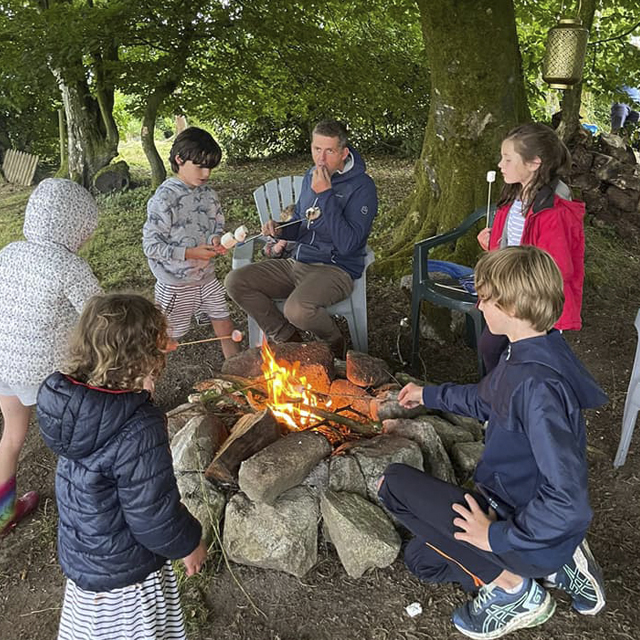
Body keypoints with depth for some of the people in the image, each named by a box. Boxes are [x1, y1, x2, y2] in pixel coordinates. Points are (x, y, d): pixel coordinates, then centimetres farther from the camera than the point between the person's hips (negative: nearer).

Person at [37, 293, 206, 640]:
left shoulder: (67, 398, -14)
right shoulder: (139, 431, -37)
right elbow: (152, 513, -27)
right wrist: (188, 544, -6)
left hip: (78, 553, 7)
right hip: (123, 572, -6)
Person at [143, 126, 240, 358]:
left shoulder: (208, 194, 1)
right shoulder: (164, 199, -20)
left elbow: (217, 226, 15)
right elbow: (151, 246, -20)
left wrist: (216, 240, -8)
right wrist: (190, 253, -25)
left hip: (207, 278, 6)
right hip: (175, 284, -6)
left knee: (226, 328, 13)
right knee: (167, 339, 7)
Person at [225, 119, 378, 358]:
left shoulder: (361, 186, -12)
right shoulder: (311, 176, 10)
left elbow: (347, 244, -23)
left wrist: (325, 195, -23)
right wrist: (279, 230, -1)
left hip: (336, 269, -7)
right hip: (298, 262, 8)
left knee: (297, 309, -36)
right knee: (235, 282, -7)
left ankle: (334, 342, -1)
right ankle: (287, 339, 5)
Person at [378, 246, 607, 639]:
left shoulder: (538, 383, -33)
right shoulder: (525, 354, -2)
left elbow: (569, 502, -35)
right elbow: (486, 400, 20)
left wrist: (497, 535, -24)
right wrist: (430, 395, 28)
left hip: (529, 529, -9)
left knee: (396, 483, -14)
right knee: (422, 558, 23)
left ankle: (511, 586, -3)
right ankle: (558, 565, 15)